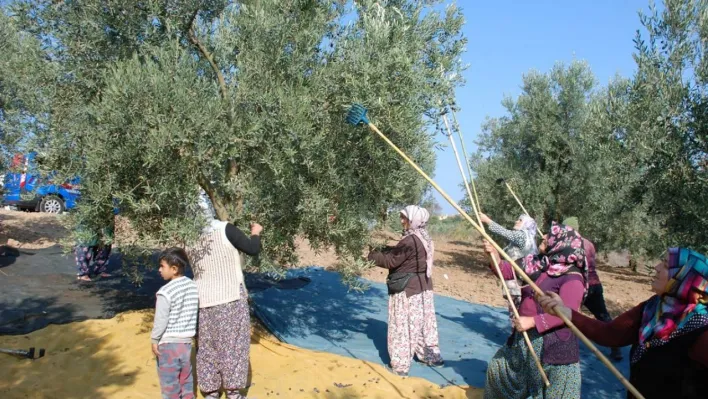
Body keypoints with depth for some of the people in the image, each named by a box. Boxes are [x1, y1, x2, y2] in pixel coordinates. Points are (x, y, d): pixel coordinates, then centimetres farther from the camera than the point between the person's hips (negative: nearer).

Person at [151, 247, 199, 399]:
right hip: (187, 341, 6)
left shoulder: (166, 291, -19)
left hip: (168, 342, -6)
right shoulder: (193, 286, 0)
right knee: (186, 378, 18)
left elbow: (161, 320, -16)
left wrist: (154, 339, -3)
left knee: (169, 381, 8)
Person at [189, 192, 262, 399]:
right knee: (232, 345, 6)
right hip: (230, 298, -5)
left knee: (207, 347, 14)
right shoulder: (225, 229, -14)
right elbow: (253, 249, -12)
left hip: (203, 299, 5)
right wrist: (255, 233, 7)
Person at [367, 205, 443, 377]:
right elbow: (399, 254, 15)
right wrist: (384, 250, 8)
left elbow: (392, 261, -18)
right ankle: (432, 356, 32)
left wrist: (373, 255, -5)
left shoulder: (410, 240, -23)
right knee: (424, 322, 20)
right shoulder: (424, 237, 8)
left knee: (403, 326, 1)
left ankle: (400, 365, 10)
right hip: (423, 286, 9)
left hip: (407, 290, -9)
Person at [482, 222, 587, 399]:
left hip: (553, 346, -8)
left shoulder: (572, 278, -19)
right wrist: (495, 256, -7)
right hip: (524, 339, 8)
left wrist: (532, 322, -30)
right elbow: (507, 270, 12)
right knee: (499, 368, 23)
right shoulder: (537, 264, 4)